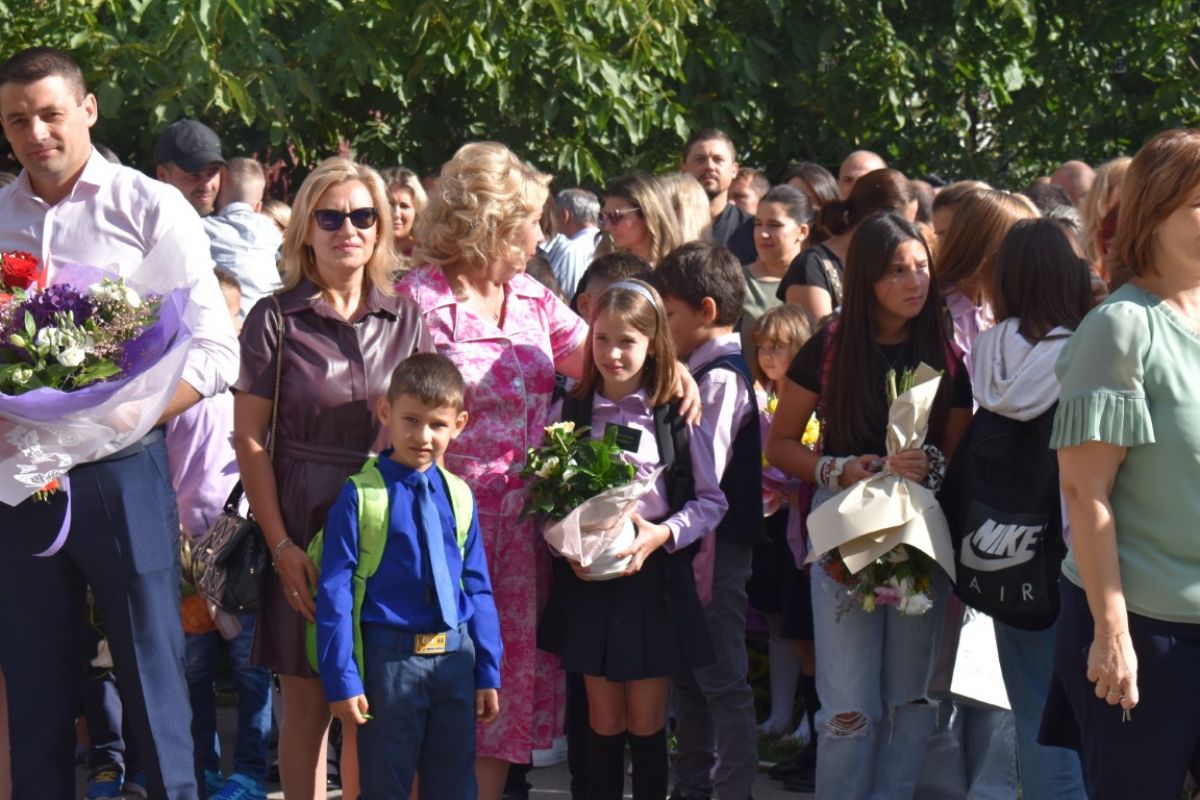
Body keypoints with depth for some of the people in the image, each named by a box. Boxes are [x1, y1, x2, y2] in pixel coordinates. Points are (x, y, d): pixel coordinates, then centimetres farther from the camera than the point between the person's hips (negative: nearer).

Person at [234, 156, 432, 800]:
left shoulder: (404, 318, 7)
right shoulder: (275, 319, -2)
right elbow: (248, 439, -4)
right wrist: (281, 546, -10)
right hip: (304, 525, -2)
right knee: (307, 699, 2)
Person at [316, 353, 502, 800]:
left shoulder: (459, 497, 4)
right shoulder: (360, 495, -8)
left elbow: (478, 588, 9)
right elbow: (335, 590, -8)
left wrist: (488, 672, 8)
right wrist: (342, 679, -11)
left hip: (456, 659, 4)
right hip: (390, 658, -4)